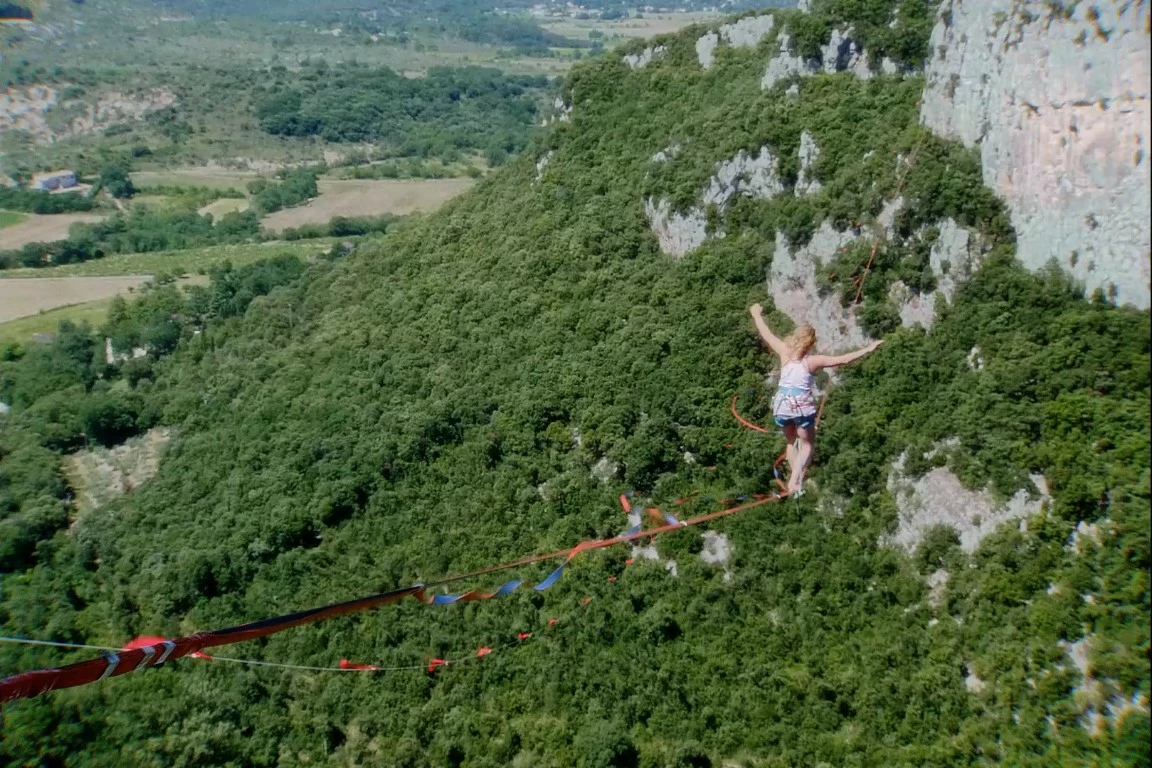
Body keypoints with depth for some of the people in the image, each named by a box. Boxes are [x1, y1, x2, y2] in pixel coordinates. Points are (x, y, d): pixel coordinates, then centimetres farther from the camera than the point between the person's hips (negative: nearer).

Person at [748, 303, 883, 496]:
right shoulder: (813, 361, -9)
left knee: (791, 442, 23)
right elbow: (844, 359, -14)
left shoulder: (784, 352, -3)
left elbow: (766, 334, 10)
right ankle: (795, 480, -9)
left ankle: (796, 480, 19)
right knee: (807, 444, 12)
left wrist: (757, 315, 25)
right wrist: (867, 349, -8)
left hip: (783, 405, 3)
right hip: (803, 406, -3)